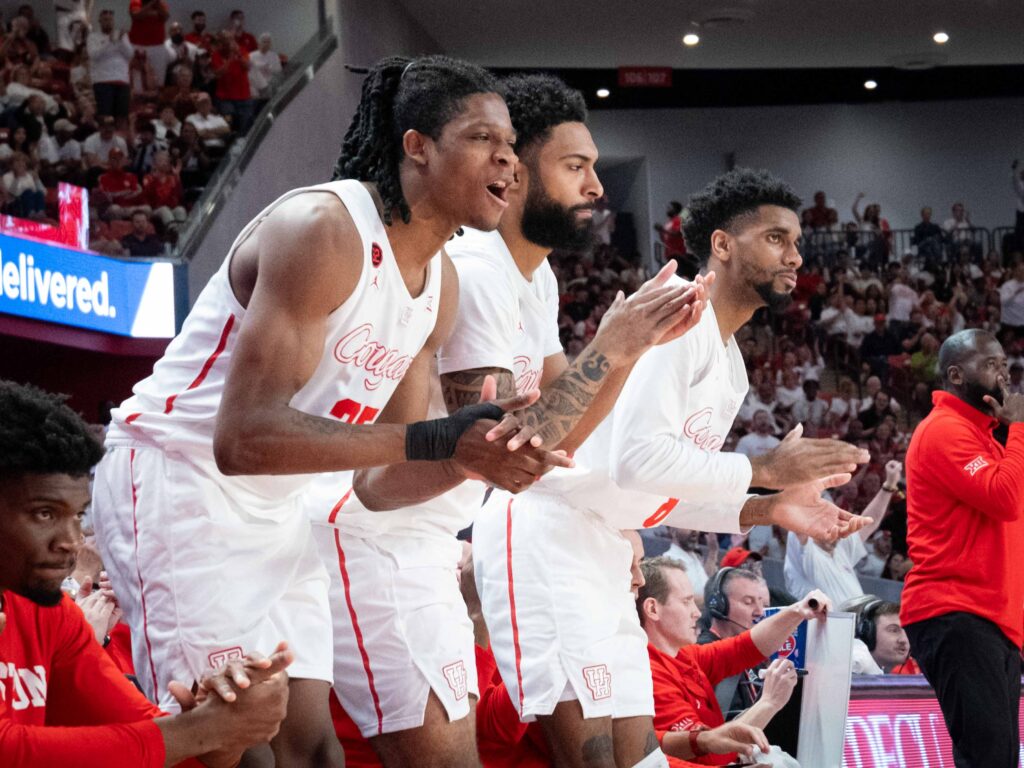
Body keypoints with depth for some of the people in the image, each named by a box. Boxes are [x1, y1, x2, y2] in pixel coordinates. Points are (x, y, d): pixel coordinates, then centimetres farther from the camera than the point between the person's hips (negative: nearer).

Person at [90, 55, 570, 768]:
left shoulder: (442, 286, 6)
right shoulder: (323, 229, -22)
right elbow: (245, 438, -31)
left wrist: (481, 454, -11)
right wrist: (436, 439, -32)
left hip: (275, 509, 9)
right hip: (177, 477, -9)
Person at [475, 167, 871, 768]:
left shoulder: (731, 367, 19)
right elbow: (637, 458, -23)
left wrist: (769, 510, 8)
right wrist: (765, 469, -15)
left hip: (601, 550, 10)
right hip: (545, 531, -10)